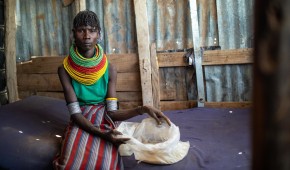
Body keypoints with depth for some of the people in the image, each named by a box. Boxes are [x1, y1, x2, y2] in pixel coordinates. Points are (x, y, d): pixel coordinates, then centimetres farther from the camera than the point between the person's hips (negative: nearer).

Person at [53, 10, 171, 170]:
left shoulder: (109, 69, -5)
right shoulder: (65, 69, -8)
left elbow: (112, 112, -7)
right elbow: (75, 113, -14)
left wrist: (142, 109, -21)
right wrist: (101, 133, -29)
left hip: (103, 123, 1)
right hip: (80, 124, -1)